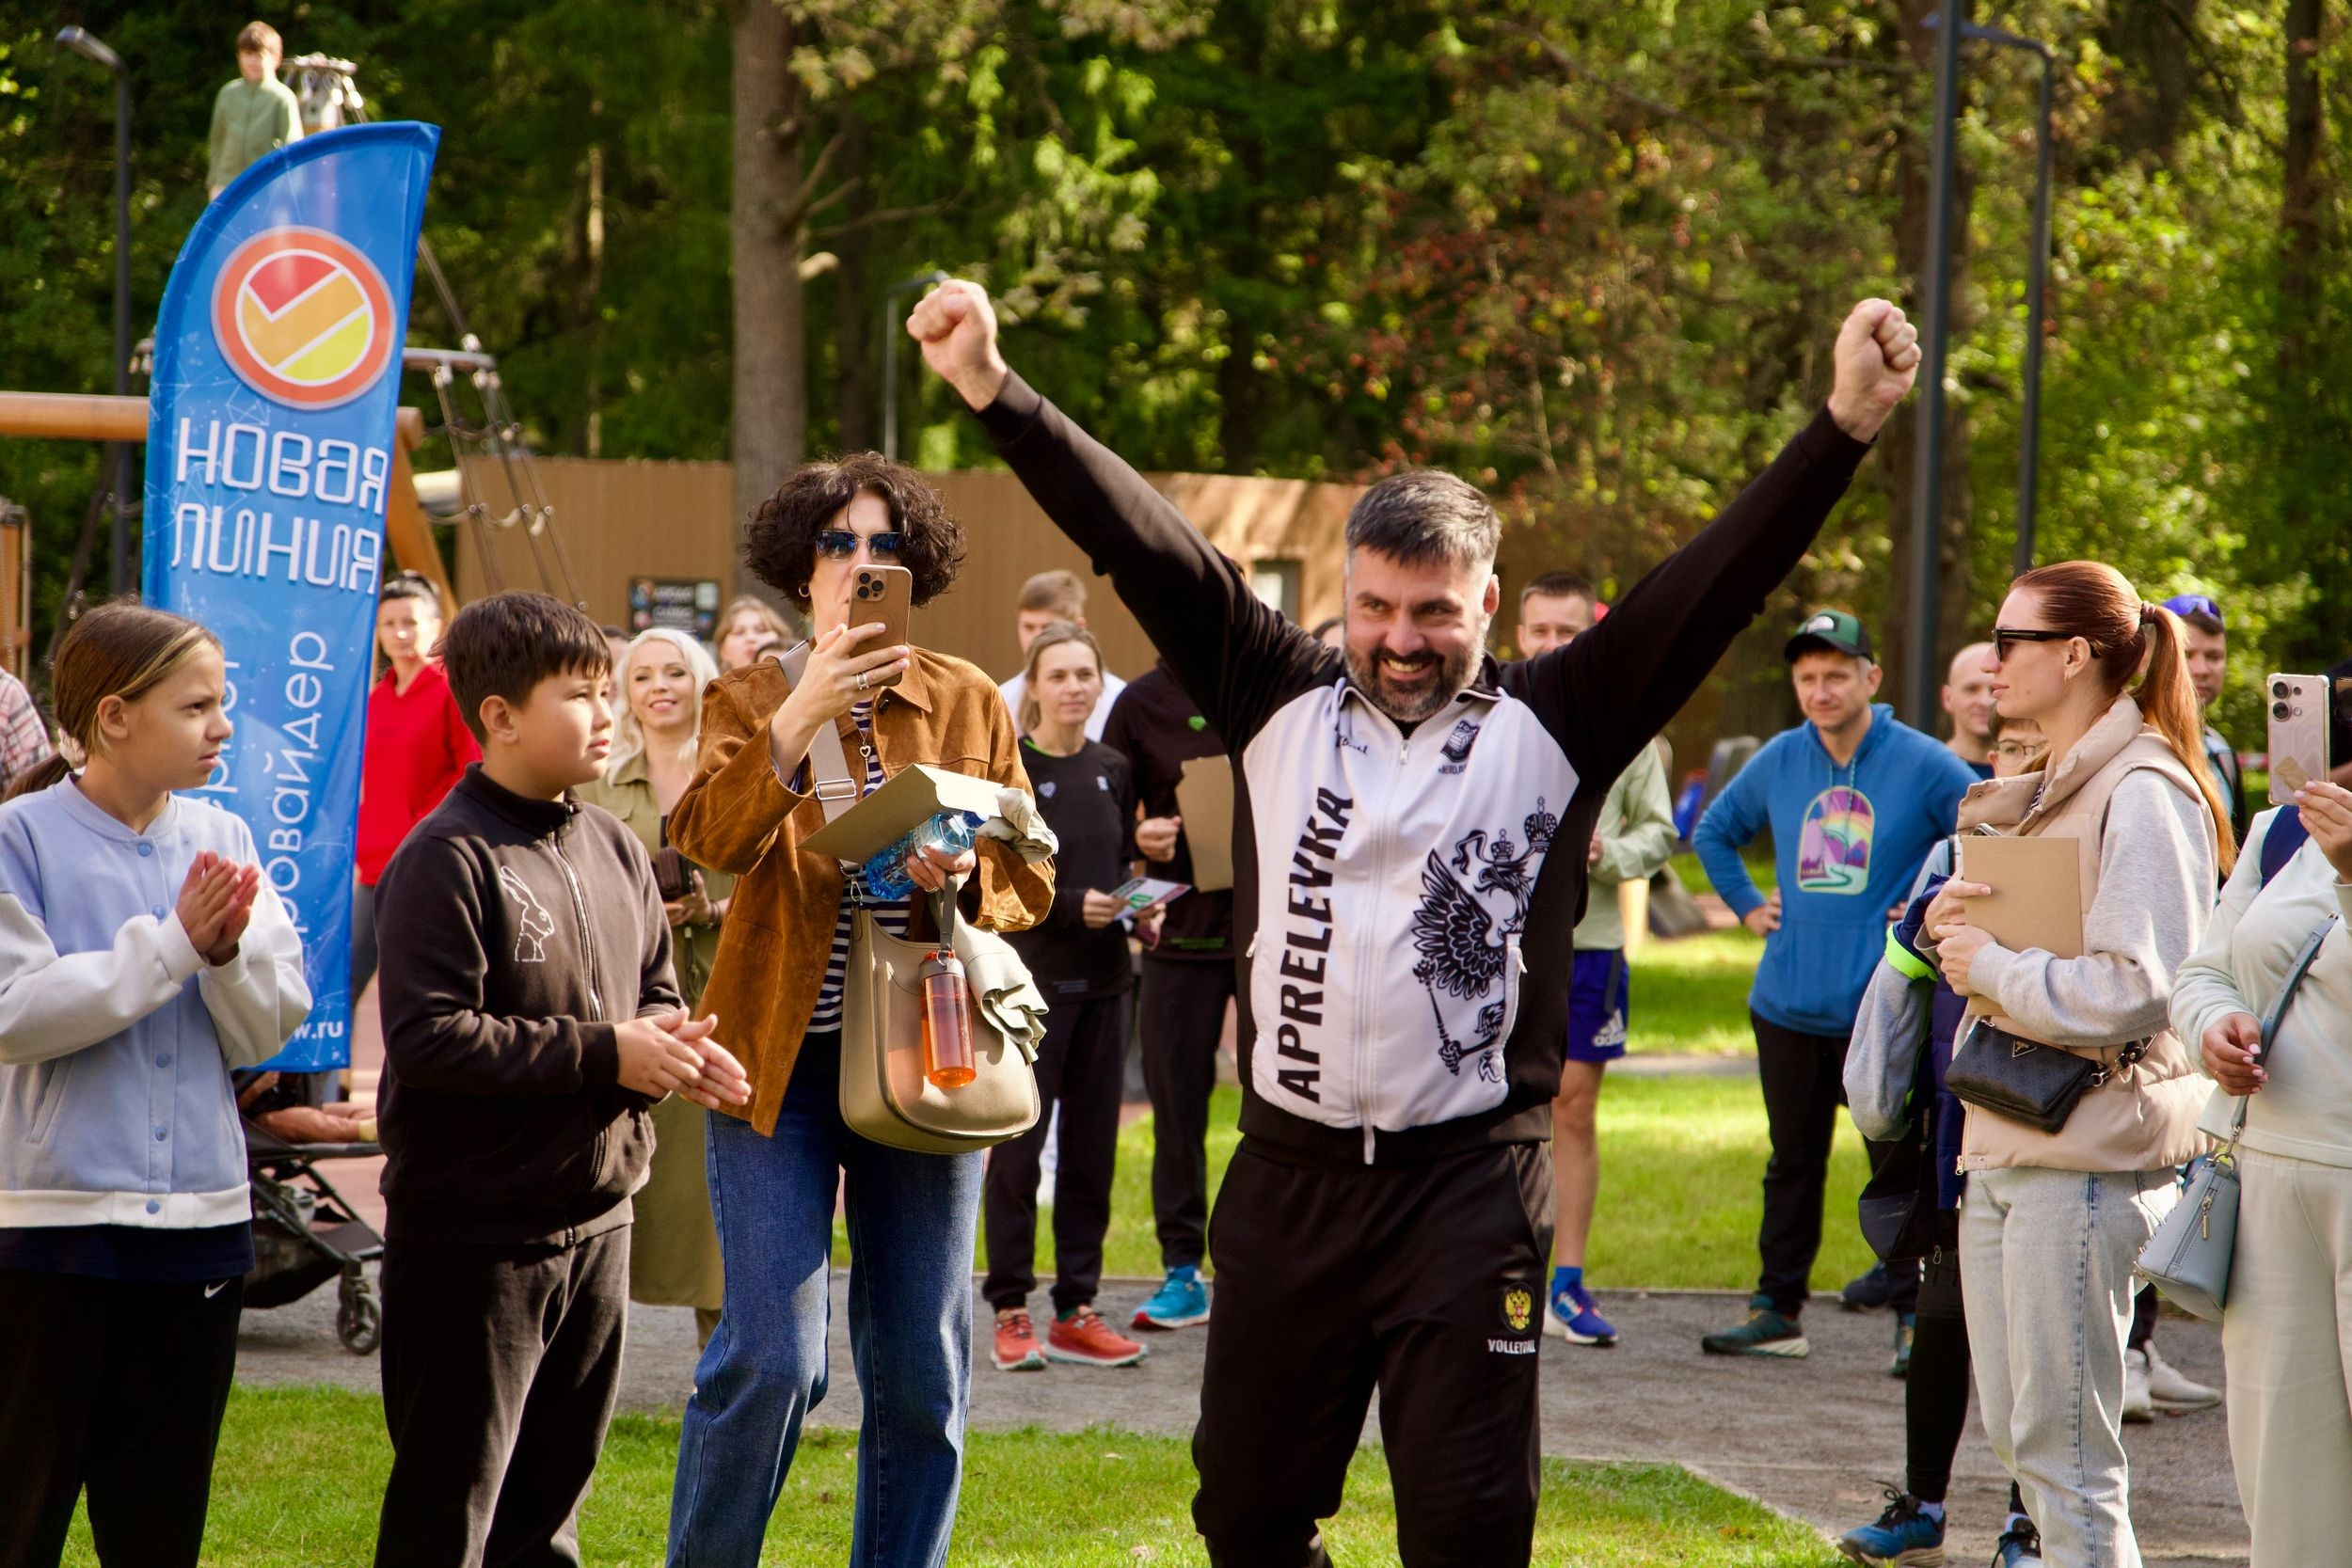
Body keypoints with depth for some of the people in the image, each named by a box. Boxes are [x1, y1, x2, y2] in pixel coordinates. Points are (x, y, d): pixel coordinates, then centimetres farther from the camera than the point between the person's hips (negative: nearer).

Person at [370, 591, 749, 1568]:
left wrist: (675, 1050, -3)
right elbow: (428, 1038, -23)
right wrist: (603, 1054, -21)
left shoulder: (613, 851, 9)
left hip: (594, 1225, 8)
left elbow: (654, 997, 21)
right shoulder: (447, 859, -14)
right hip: (472, 1235, -8)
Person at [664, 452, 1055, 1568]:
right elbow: (709, 837, -16)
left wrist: (967, 876, -13)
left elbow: (1032, 882, 10)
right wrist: (798, 721, -29)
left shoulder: (969, 704, 9)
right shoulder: (750, 699, 3)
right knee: (773, 1358, -10)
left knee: (922, 1367, 4)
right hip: (782, 1057, -2)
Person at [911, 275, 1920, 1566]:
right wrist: (996, 393, -7)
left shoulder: (1552, 726, 0)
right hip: (1288, 1173, 3)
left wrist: (1845, 427, -18)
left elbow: (1714, 582, -8)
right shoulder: (1280, 704, 5)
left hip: (1469, 1181, -3)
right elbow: (1139, 541, 0)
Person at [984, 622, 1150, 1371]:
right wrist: (1070, 906, -19)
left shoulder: (1113, 771, 11)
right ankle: (1011, 1310, 4)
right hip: (1028, 979, -5)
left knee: (1092, 1147, 6)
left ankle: (1076, 1310, 12)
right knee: (1017, 1146, -3)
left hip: (1102, 979, 5)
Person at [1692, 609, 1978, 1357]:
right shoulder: (1779, 761, 8)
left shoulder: (1922, 764, -6)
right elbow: (1714, 831, 25)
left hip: (1880, 1006, -5)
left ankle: (1915, 1316, 4)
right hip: (1788, 1005, 5)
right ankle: (1777, 1309, 20)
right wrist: (1747, 904, 14)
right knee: (1792, 1161, 13)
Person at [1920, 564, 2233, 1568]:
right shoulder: (2044, 791, 18)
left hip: (2090, 1153, -10)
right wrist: (1946, 928, 4)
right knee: (2014, 1435, 13)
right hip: (2005, 1145, 10)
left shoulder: (2142, 795, -13)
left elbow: (2136, 988, -22)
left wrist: (1988, 966, -13)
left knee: (2063, 1448, -7)